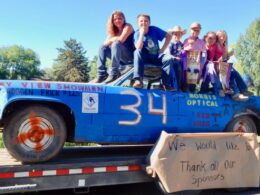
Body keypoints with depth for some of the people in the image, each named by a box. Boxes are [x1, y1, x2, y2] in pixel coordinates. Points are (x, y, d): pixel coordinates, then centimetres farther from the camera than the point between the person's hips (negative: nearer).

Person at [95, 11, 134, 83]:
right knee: (103, 47, -4)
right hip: (121, 58, 7)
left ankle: (114, 73, -32)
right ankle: (102, 74, -14)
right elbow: (105, 43, 2)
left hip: (131, 56, -7)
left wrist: (112, 39, -5)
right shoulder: (114, 30, 13)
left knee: (116, 43, -29)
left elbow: (121, 39, -23)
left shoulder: (128, 26, -5)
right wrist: (113, 40, -15)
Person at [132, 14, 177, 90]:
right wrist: (142, 33, -23)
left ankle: (166, 83, -19)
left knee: (169, 58, -27)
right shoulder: (137, 33, -7)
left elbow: (168, 36, 2)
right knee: (137, 52, -33)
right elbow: (139, 48, -25)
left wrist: (163, 49, -5)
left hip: (156, 56, 1)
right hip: (145, 57, -1)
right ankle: (138, 80, -40)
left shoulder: (154, 29, -4)